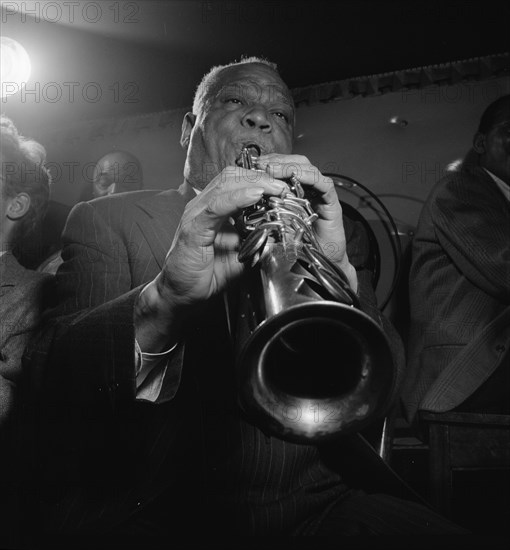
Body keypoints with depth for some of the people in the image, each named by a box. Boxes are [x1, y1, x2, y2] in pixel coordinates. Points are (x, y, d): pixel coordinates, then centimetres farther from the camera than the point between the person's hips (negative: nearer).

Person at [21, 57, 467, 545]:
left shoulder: (330, 231, 14)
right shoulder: (106, 222, 6)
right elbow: (54, 378, -10)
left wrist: (340, 273, -17)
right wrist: (164, 298, -29)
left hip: (310, 505, 4)